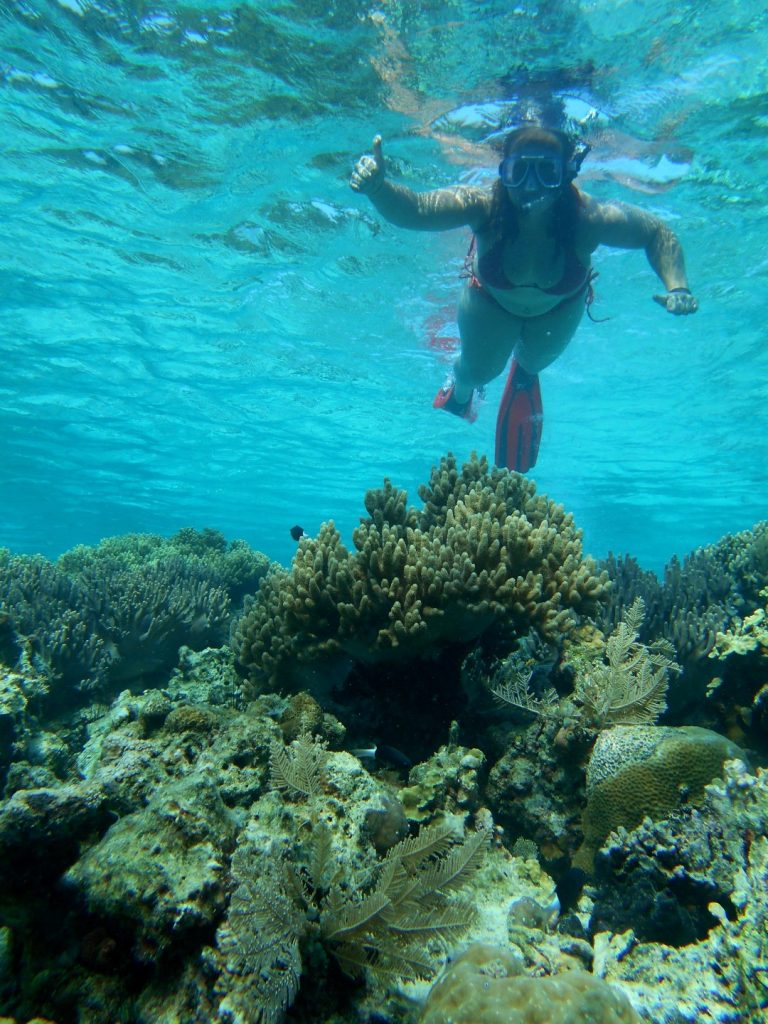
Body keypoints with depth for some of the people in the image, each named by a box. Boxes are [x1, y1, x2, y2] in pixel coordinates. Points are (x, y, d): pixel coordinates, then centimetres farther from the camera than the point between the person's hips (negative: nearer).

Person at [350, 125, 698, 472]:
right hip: (491, 300, -1)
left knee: (534, 361, 23)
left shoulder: (588, 217, -40)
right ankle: (461, 390, 56)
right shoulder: (483, 206, -42)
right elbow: (412, 209, -50)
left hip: (559, 306, 1)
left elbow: (659, 233, -26)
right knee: (479, 369, 14)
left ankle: (524, 374, 65)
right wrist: (377, 186, -71)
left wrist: (677, 287, -40)